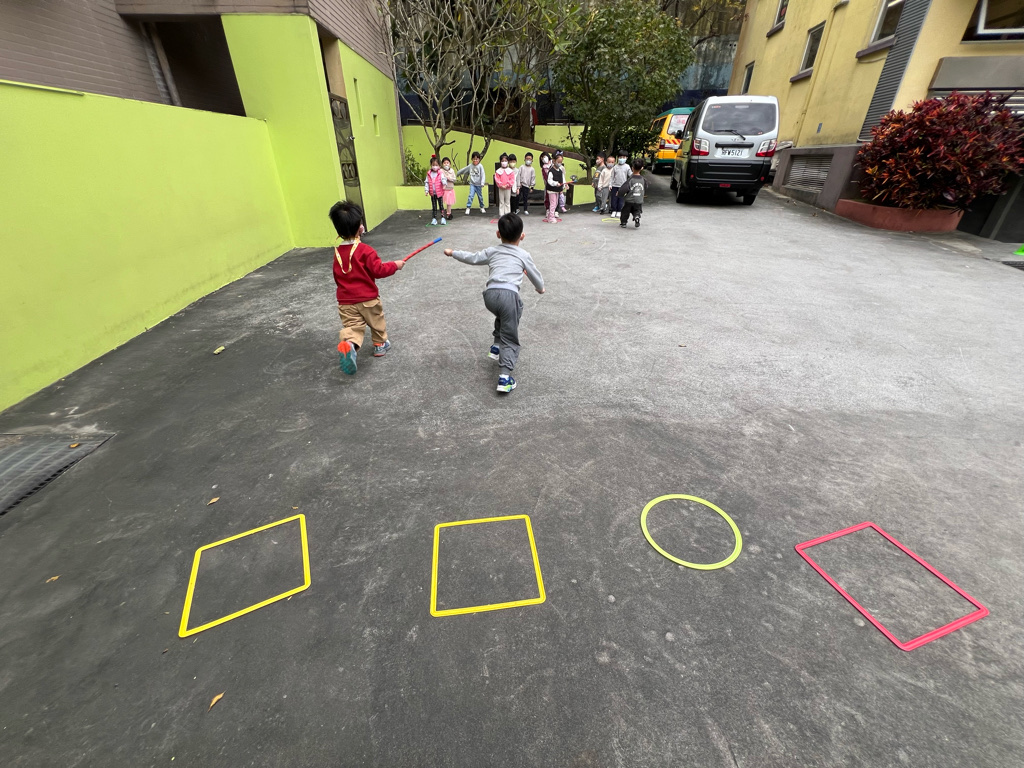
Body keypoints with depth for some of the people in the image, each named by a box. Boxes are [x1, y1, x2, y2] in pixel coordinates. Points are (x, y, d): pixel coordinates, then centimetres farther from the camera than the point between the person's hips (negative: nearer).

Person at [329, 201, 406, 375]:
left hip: (345, 301, 4)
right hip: (368, 298, -3)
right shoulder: (365, 250, -14)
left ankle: (348, 344, -30)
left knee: (352, 326, 0)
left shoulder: (337, 252, 6)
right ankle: (380, 345, 36)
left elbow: (337, 277, 16)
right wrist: (395, 265, -1)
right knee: (377, 322, 19)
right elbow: (379, 270, -15)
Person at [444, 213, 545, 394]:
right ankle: (504, 377, -12)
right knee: (510, 339, 1)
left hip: (490, 294, 3)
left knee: (502, 317, 38)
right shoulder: (524, 255, 17)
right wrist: (540, 288, 48)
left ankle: (496, 347, 39)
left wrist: (452, 253, 42)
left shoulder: (492, 251, 21)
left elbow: (472, 258, 25)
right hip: (509, 295, -3)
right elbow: (535, 275, 27)